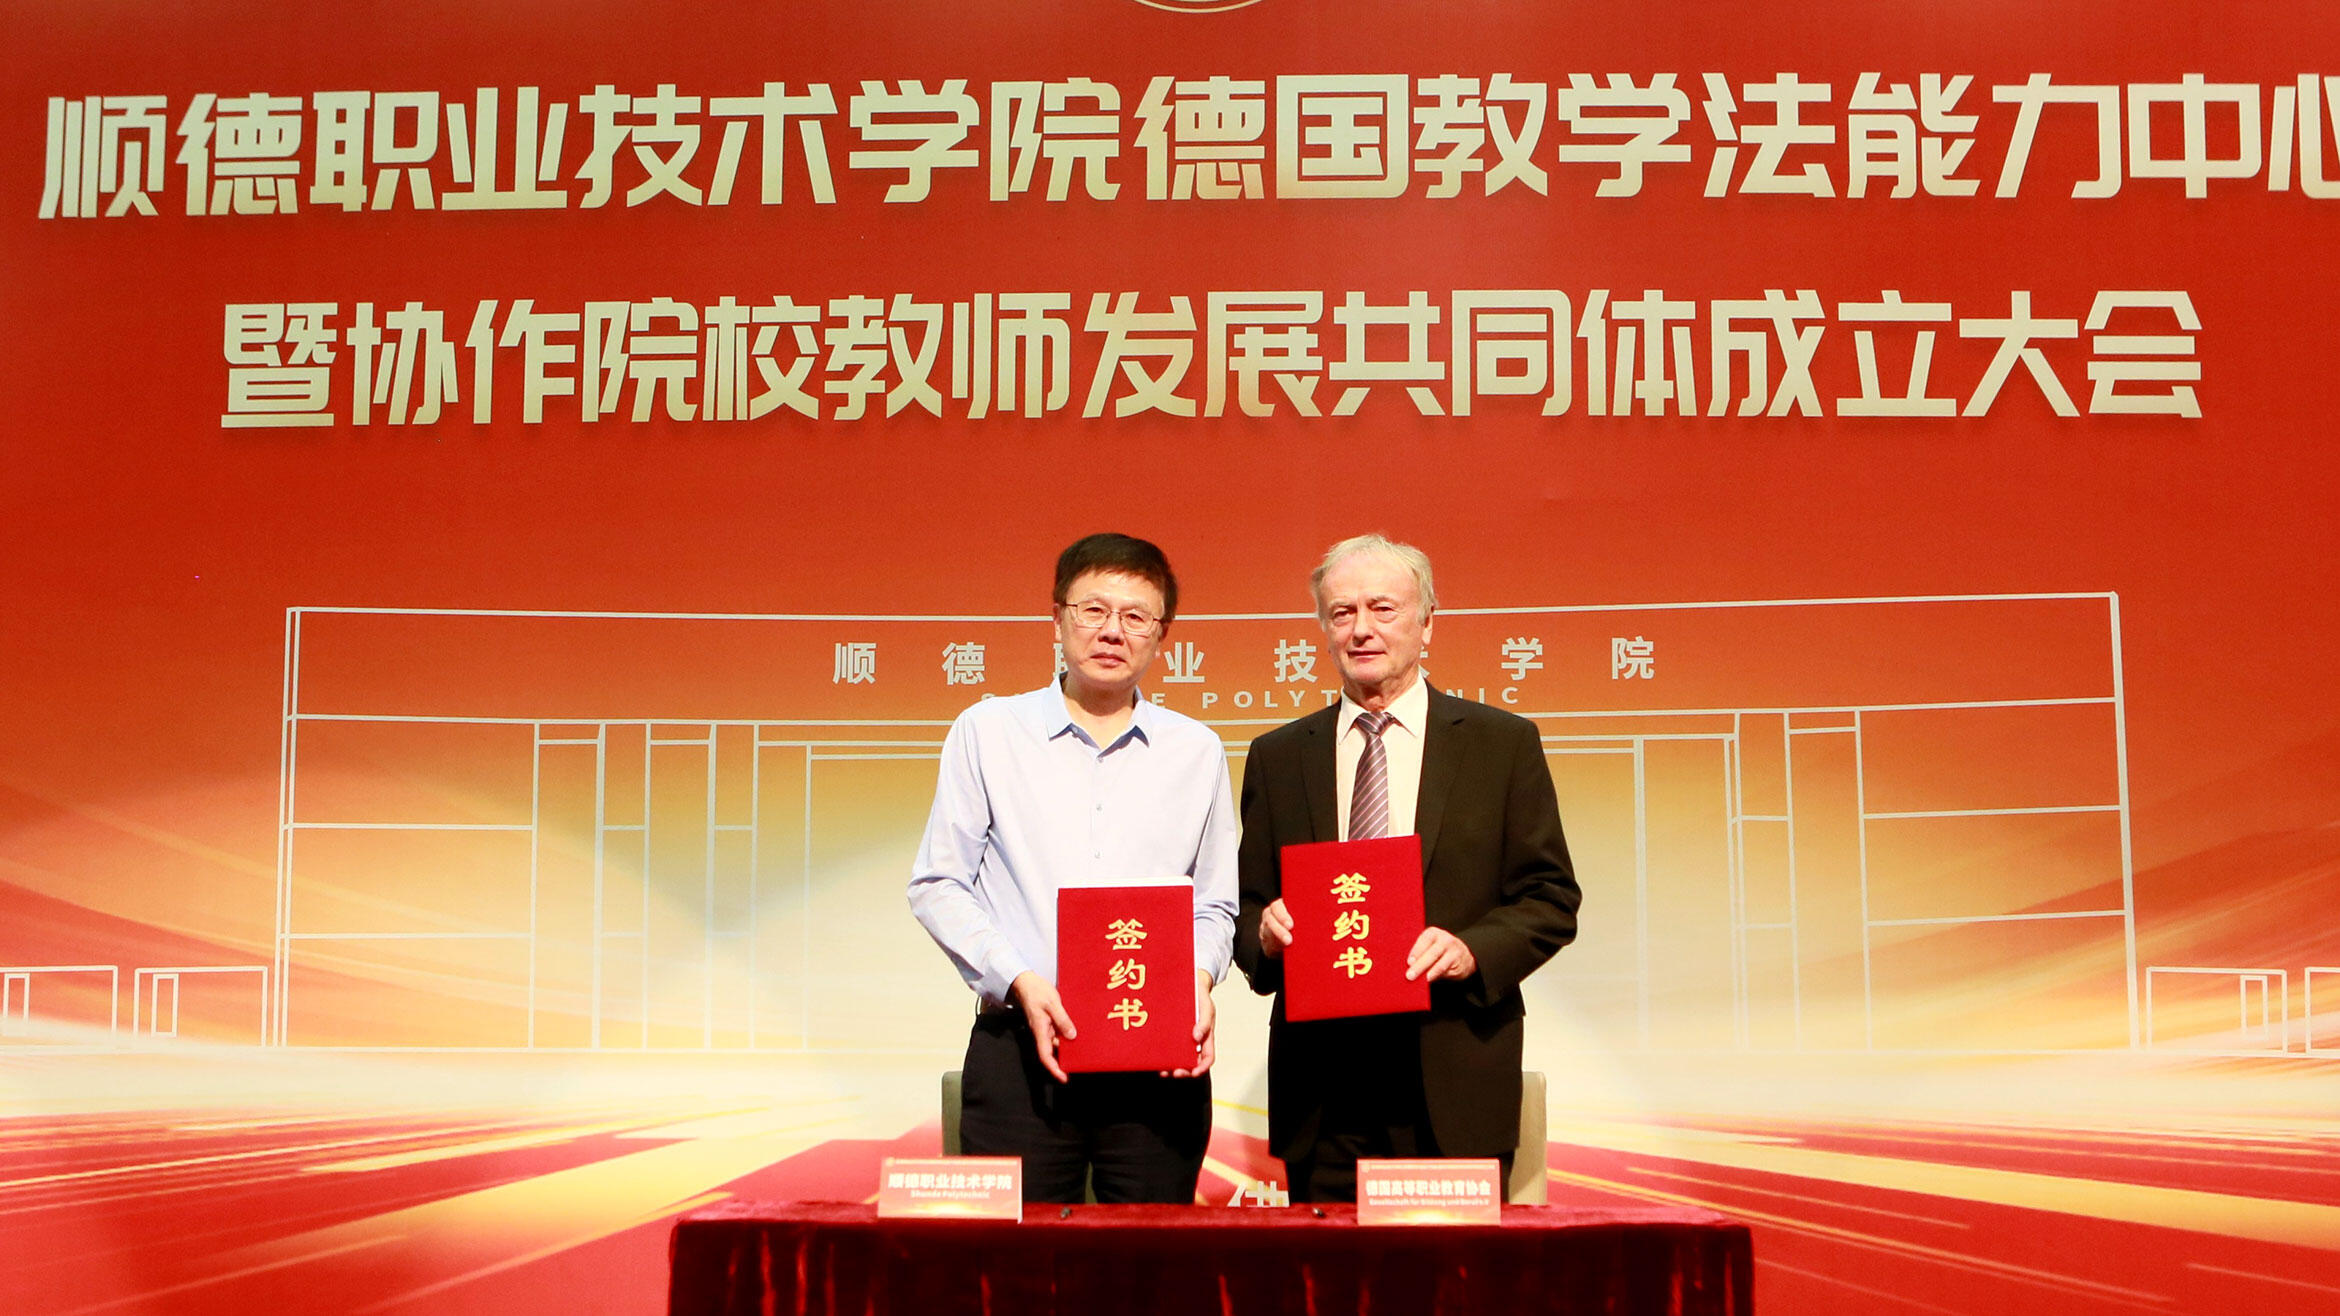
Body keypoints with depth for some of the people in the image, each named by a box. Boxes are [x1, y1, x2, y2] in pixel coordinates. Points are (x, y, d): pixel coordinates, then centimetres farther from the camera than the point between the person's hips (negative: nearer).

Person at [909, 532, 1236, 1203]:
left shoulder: (1196, 751, 13)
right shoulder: (987, 732, 7)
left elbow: (1215, 905, 15)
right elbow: (937, 885, 4)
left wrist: (1198, 980, -6)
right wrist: (1019, 982, -10)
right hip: (1019, 1047, -1)